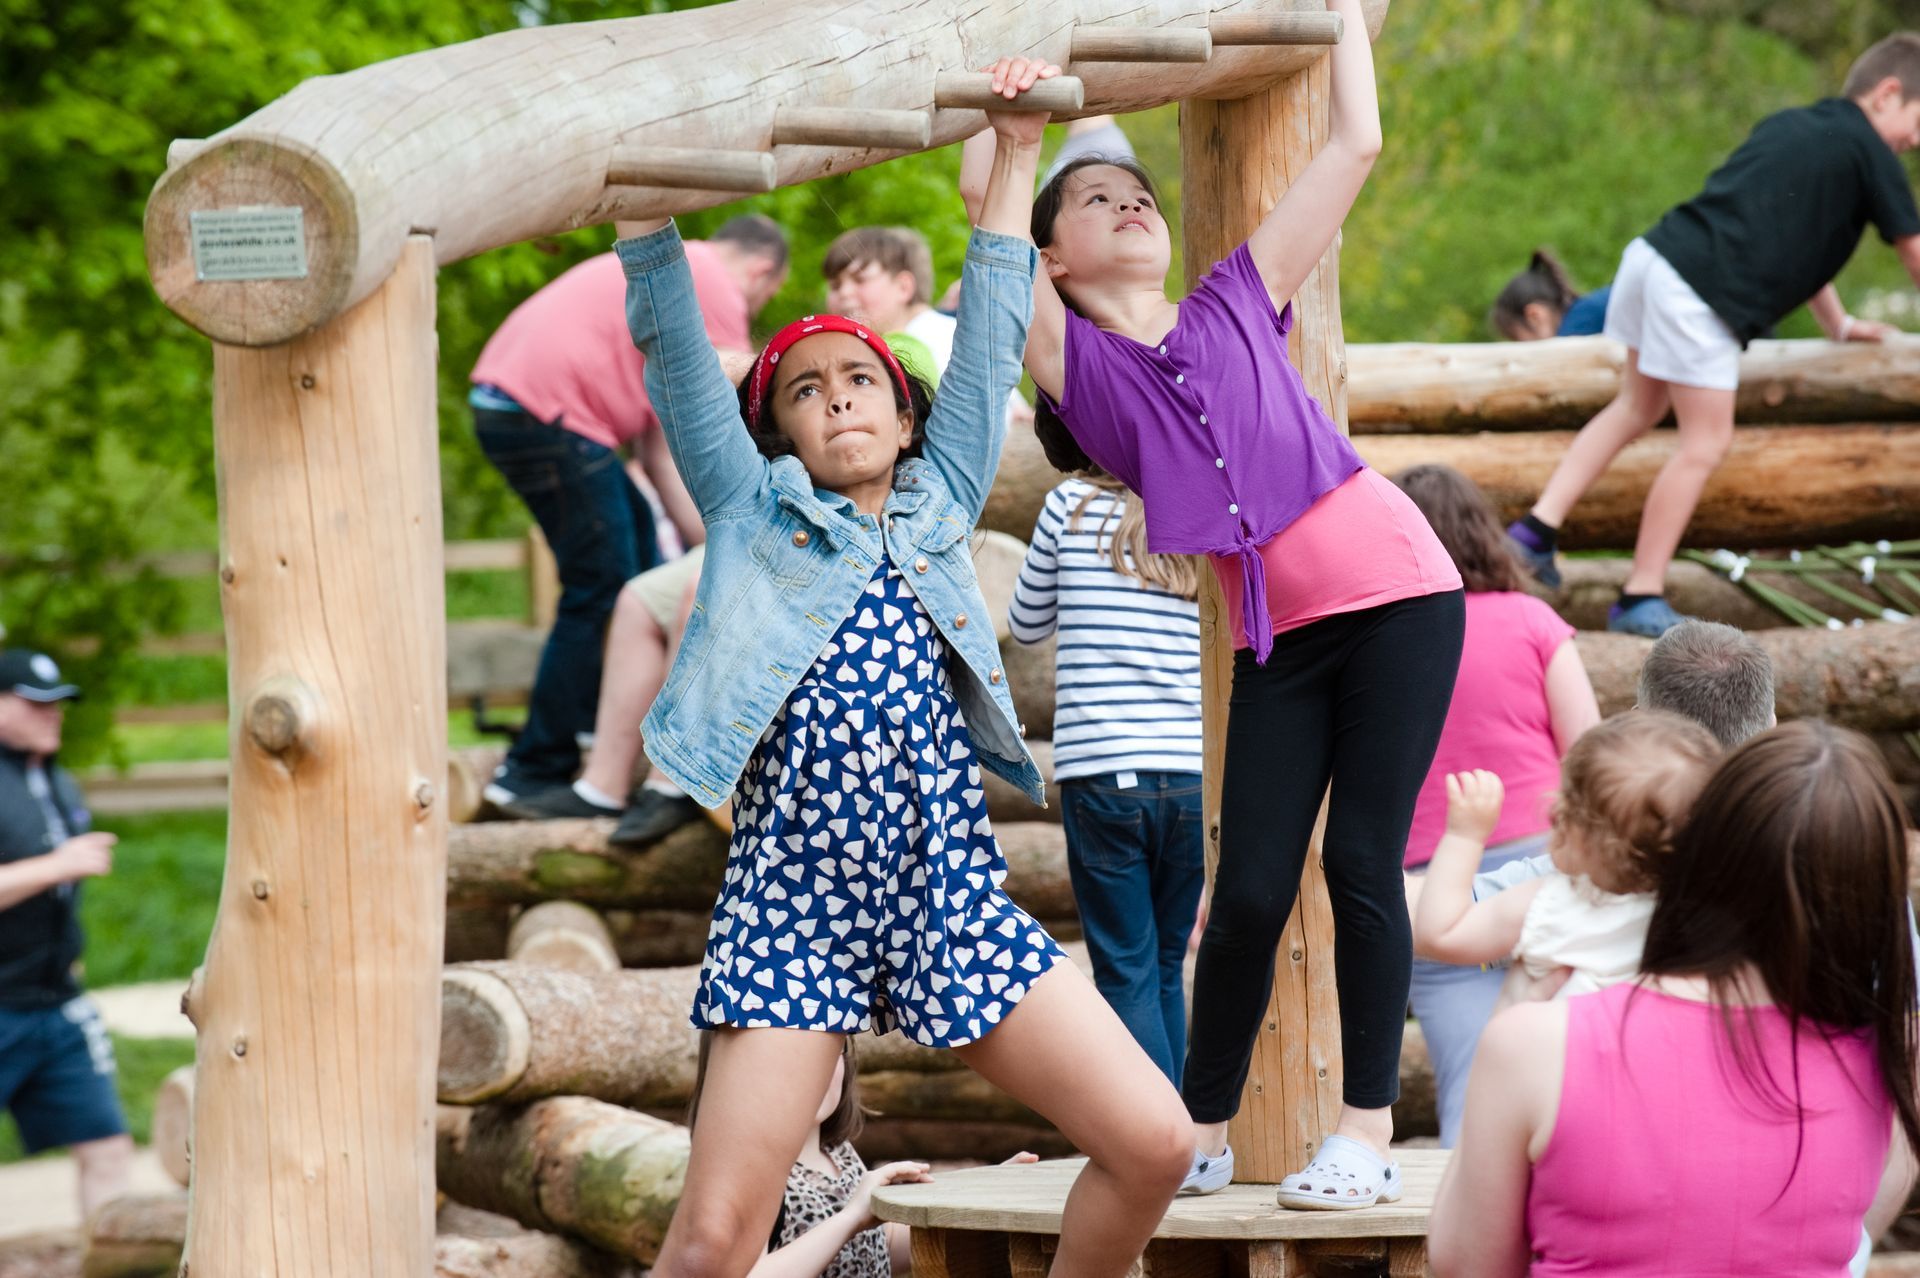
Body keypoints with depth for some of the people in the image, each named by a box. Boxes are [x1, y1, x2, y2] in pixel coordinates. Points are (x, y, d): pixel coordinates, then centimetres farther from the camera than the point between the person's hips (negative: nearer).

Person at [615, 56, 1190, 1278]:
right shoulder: (752, 512, 12)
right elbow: (669, 340, 6)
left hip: (952, 894, 3)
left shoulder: (941, 503, 18)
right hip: (794, 909, -3)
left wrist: (1017, 152, 15)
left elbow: (992, 337, 17)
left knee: (1153, 1144, -7)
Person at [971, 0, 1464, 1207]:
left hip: (1396, 591, 0)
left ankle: (1370, 1137, 0)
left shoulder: (1238, 305, 9)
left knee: (1361, 864, -5)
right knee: (1251, 891, -3)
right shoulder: (1076, 361, 4)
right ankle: (1203, 1136, 12)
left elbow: (1355, 146, 13)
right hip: (1280, 636, 0)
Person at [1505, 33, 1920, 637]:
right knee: (1706, 441, -1)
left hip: (1657, 254, 9)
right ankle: (1641, 598, 1)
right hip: (1704, 291, -9)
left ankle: (1536, 528, 17)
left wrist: (1839, 324, 43)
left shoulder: (1789, 124, 26)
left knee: (1638, 407, 23)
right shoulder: (1869, 153, 3)